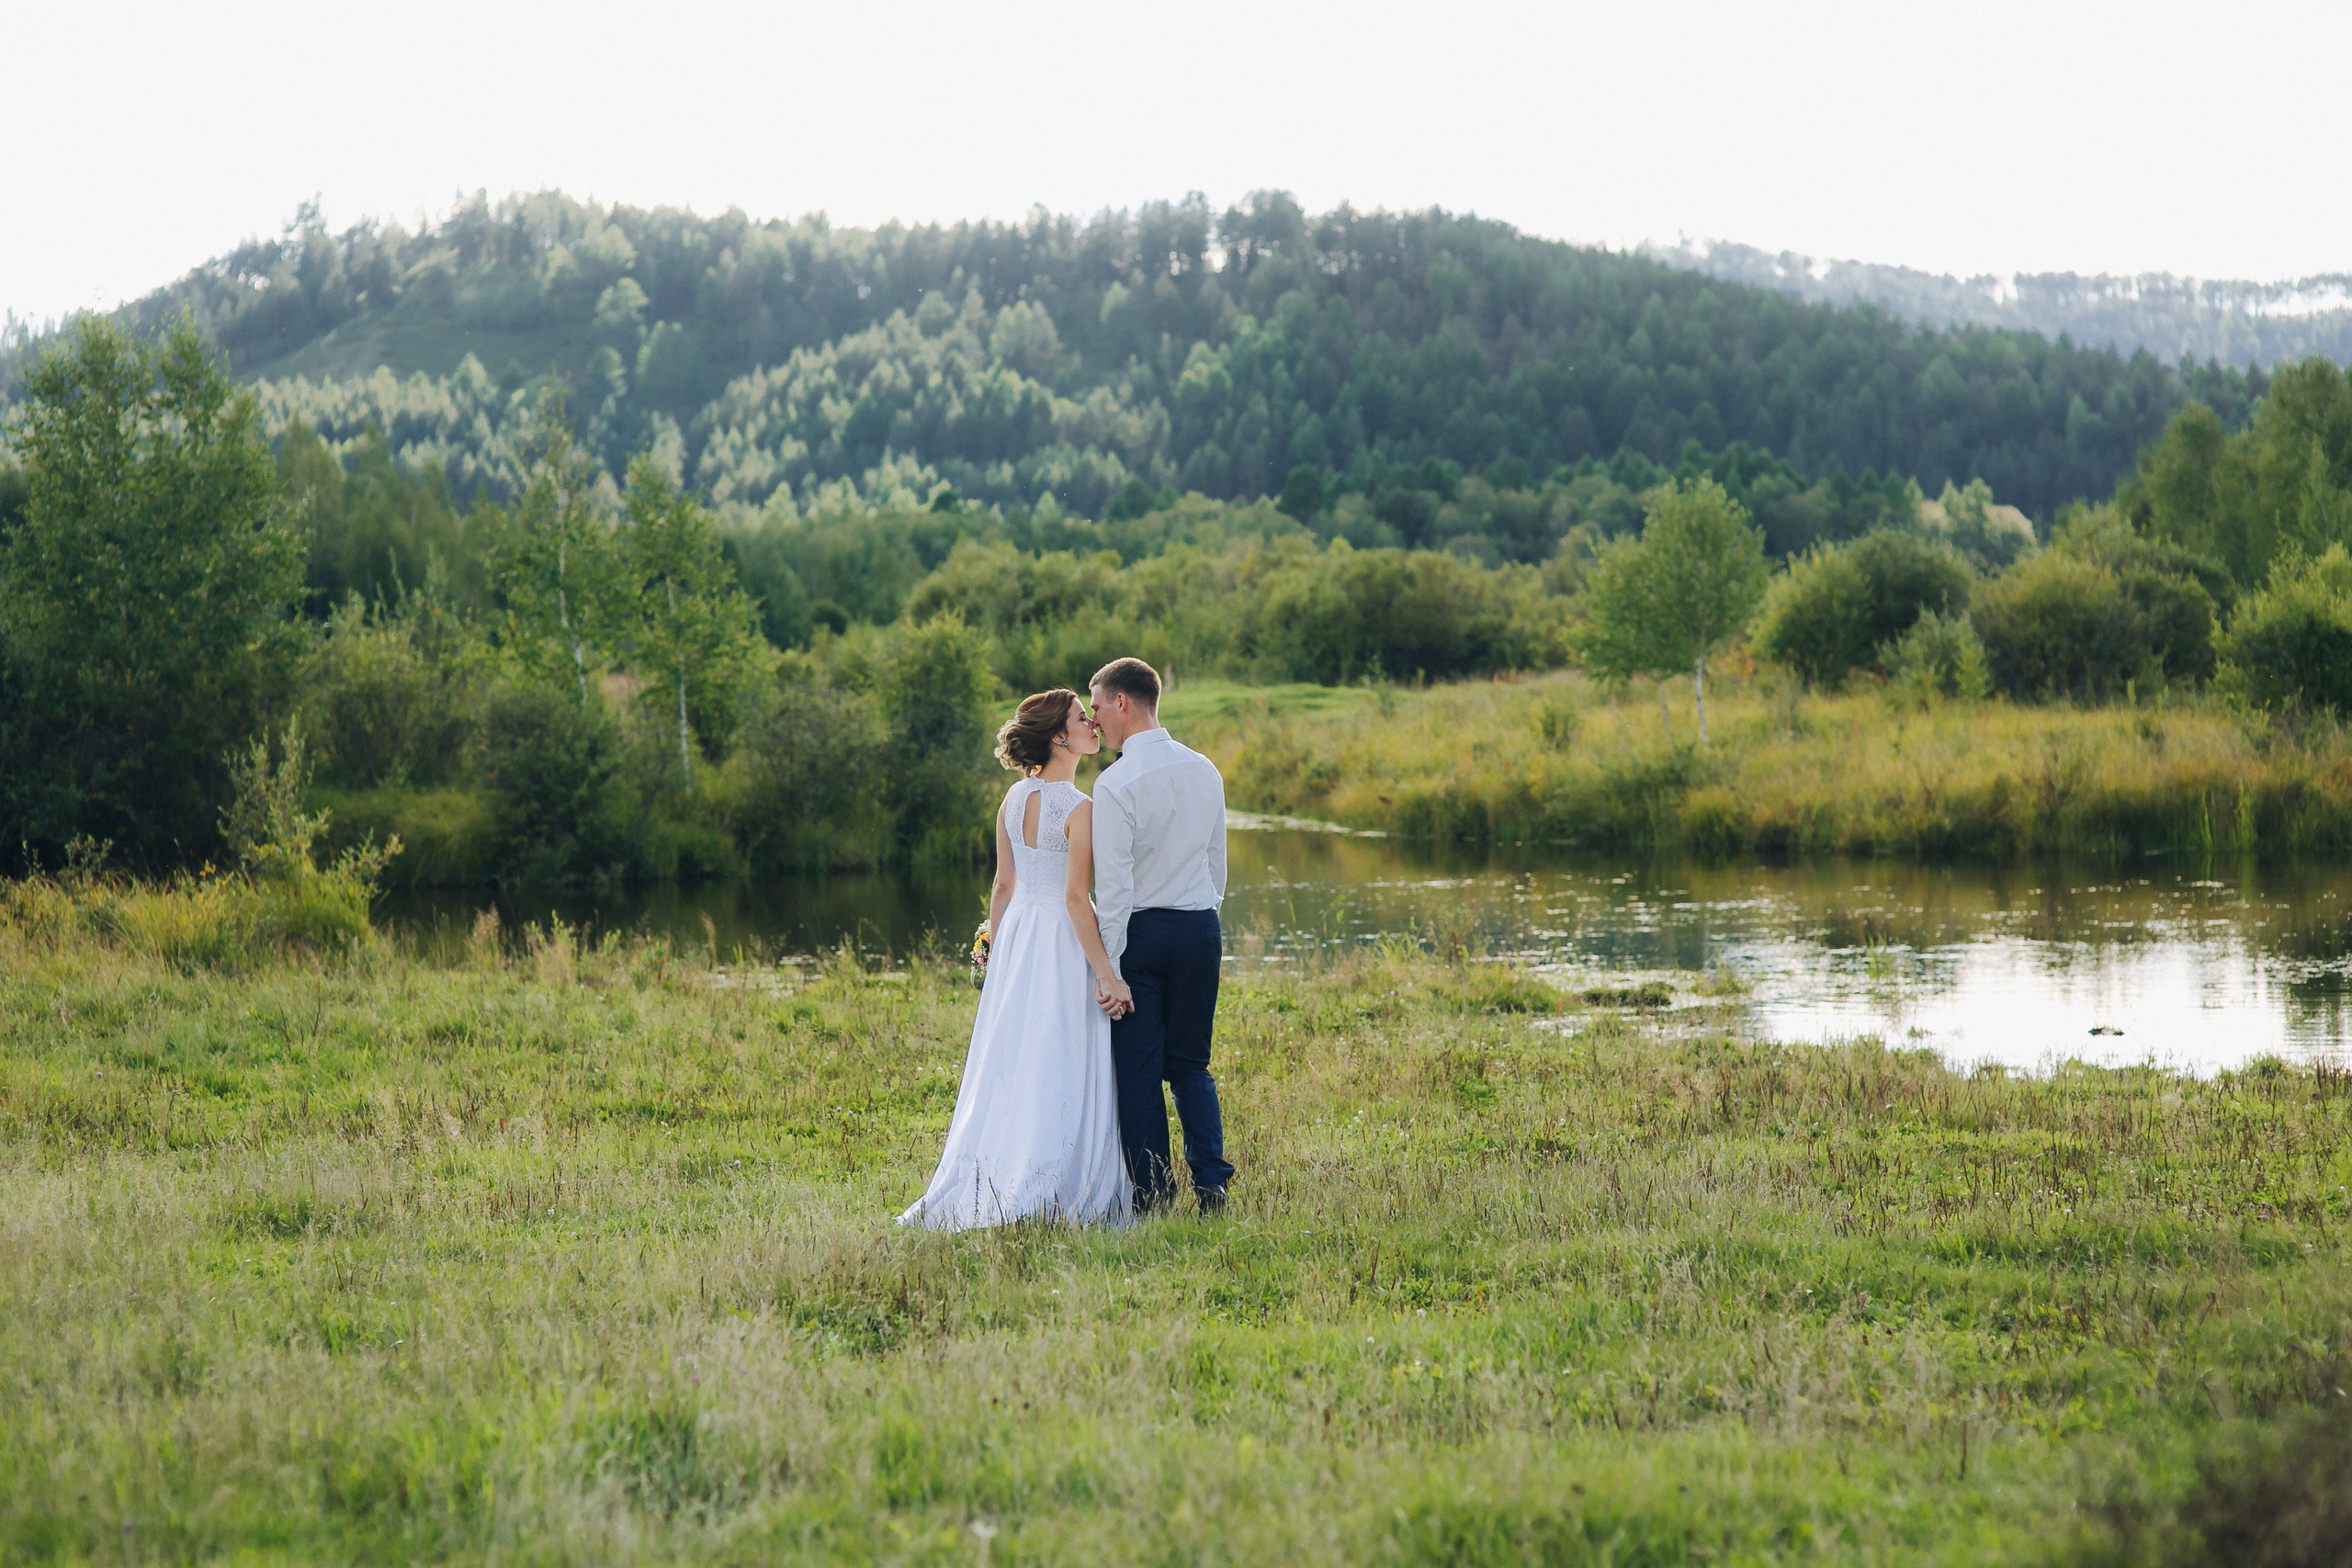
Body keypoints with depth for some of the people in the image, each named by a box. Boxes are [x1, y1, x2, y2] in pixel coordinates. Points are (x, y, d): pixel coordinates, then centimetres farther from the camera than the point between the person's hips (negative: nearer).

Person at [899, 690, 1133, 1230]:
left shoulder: (1013, 799, 6)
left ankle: (989, 1188, 14)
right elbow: (1076, 898, -18)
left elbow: (1003, 885, 10)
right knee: (1061, 1073, -2)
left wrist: (996, 954, 17)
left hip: (1015, 939, 7)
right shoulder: (1080, 809, -15)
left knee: (1011, 1066, 12)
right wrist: (1107, 974, -17)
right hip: (1064, 944, -7)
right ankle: (1052, 1194, -2)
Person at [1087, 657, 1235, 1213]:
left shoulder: (1116, 783, -13)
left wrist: (1108, 968, -15)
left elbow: (1113, 884, -16)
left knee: (1137, 1069, 3)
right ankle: (1211, 1184, 4)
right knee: (1191, 1064, 14)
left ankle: (1152, 1195, 3)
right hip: (1201, 928, 6)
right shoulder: (1205, 771, 7)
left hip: (1141, 933, -6)